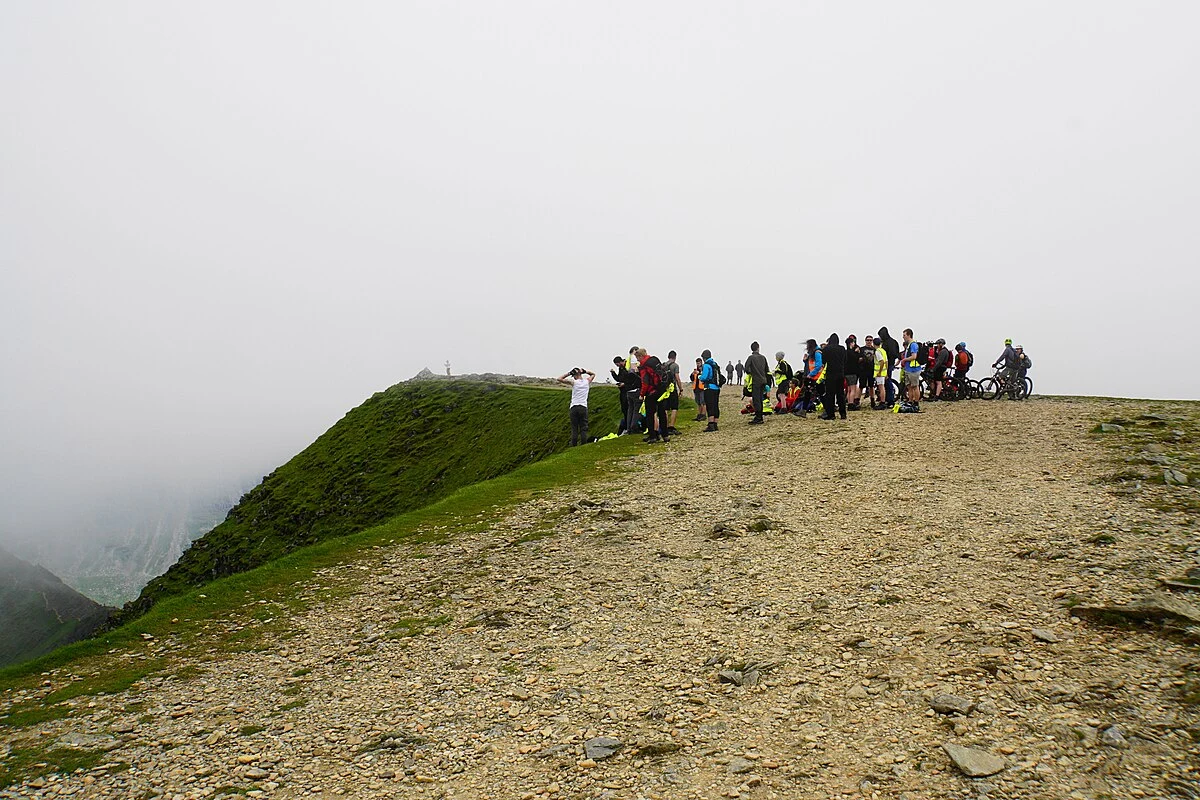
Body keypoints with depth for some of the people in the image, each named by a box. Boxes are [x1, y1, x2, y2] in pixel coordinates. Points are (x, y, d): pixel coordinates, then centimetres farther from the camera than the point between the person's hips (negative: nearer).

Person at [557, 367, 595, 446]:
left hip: (574, 407, -2)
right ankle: (584, 444, 2)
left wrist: (569, 373, 0)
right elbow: (593, 374, 25)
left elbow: (559, 379, -5)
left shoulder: (573, 382, -6)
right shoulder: (587, 381, 4)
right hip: (583, 407, 2)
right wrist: (584, 371, 12)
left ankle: (573, 445, 1)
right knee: (583, 428, 4)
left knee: (574, 428, 2)